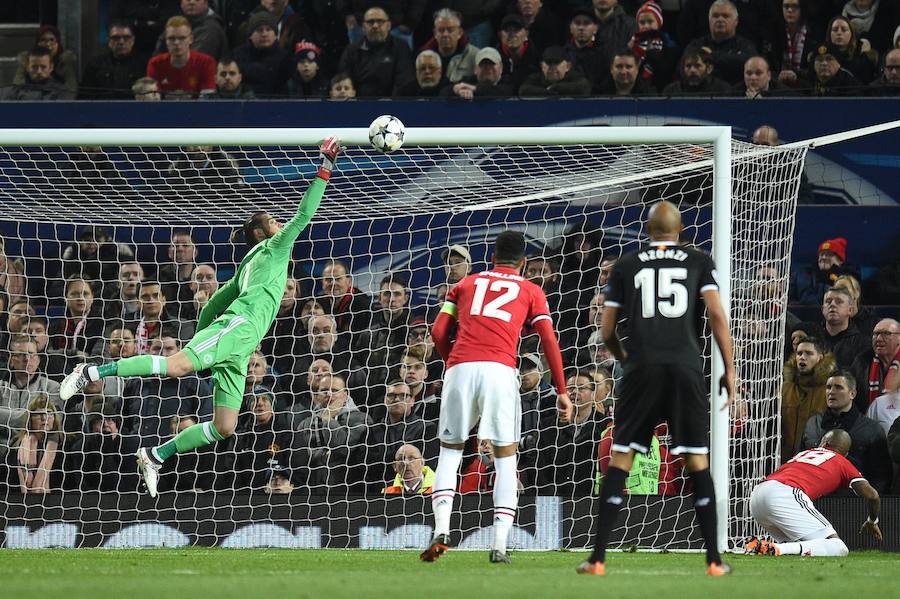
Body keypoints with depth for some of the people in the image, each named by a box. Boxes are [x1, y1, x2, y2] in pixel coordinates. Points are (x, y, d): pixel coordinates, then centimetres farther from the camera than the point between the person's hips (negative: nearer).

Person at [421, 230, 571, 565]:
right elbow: (549, 340, 10)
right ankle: (500, 545, -2)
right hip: (500, 371, -1)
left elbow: (438, 332, 15)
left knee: (450, 450, 15)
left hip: (460, 367, 1)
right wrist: (562, 392, 12)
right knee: (506, 456, 9)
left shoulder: (466, 284, 24)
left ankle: (441, 529, -6)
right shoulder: (530, 291, 20)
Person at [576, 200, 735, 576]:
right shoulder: (699, 262, 11)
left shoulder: (626, 265, 13)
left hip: (642, 368, 0)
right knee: (698, 462, 5)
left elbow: (607, 330, 14)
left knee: (620, 460, 3)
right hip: (685, 369, 0)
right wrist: (729, 369, 3)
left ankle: (598, 558, -1)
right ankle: (714, 560, 3)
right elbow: (716, 315, -1)